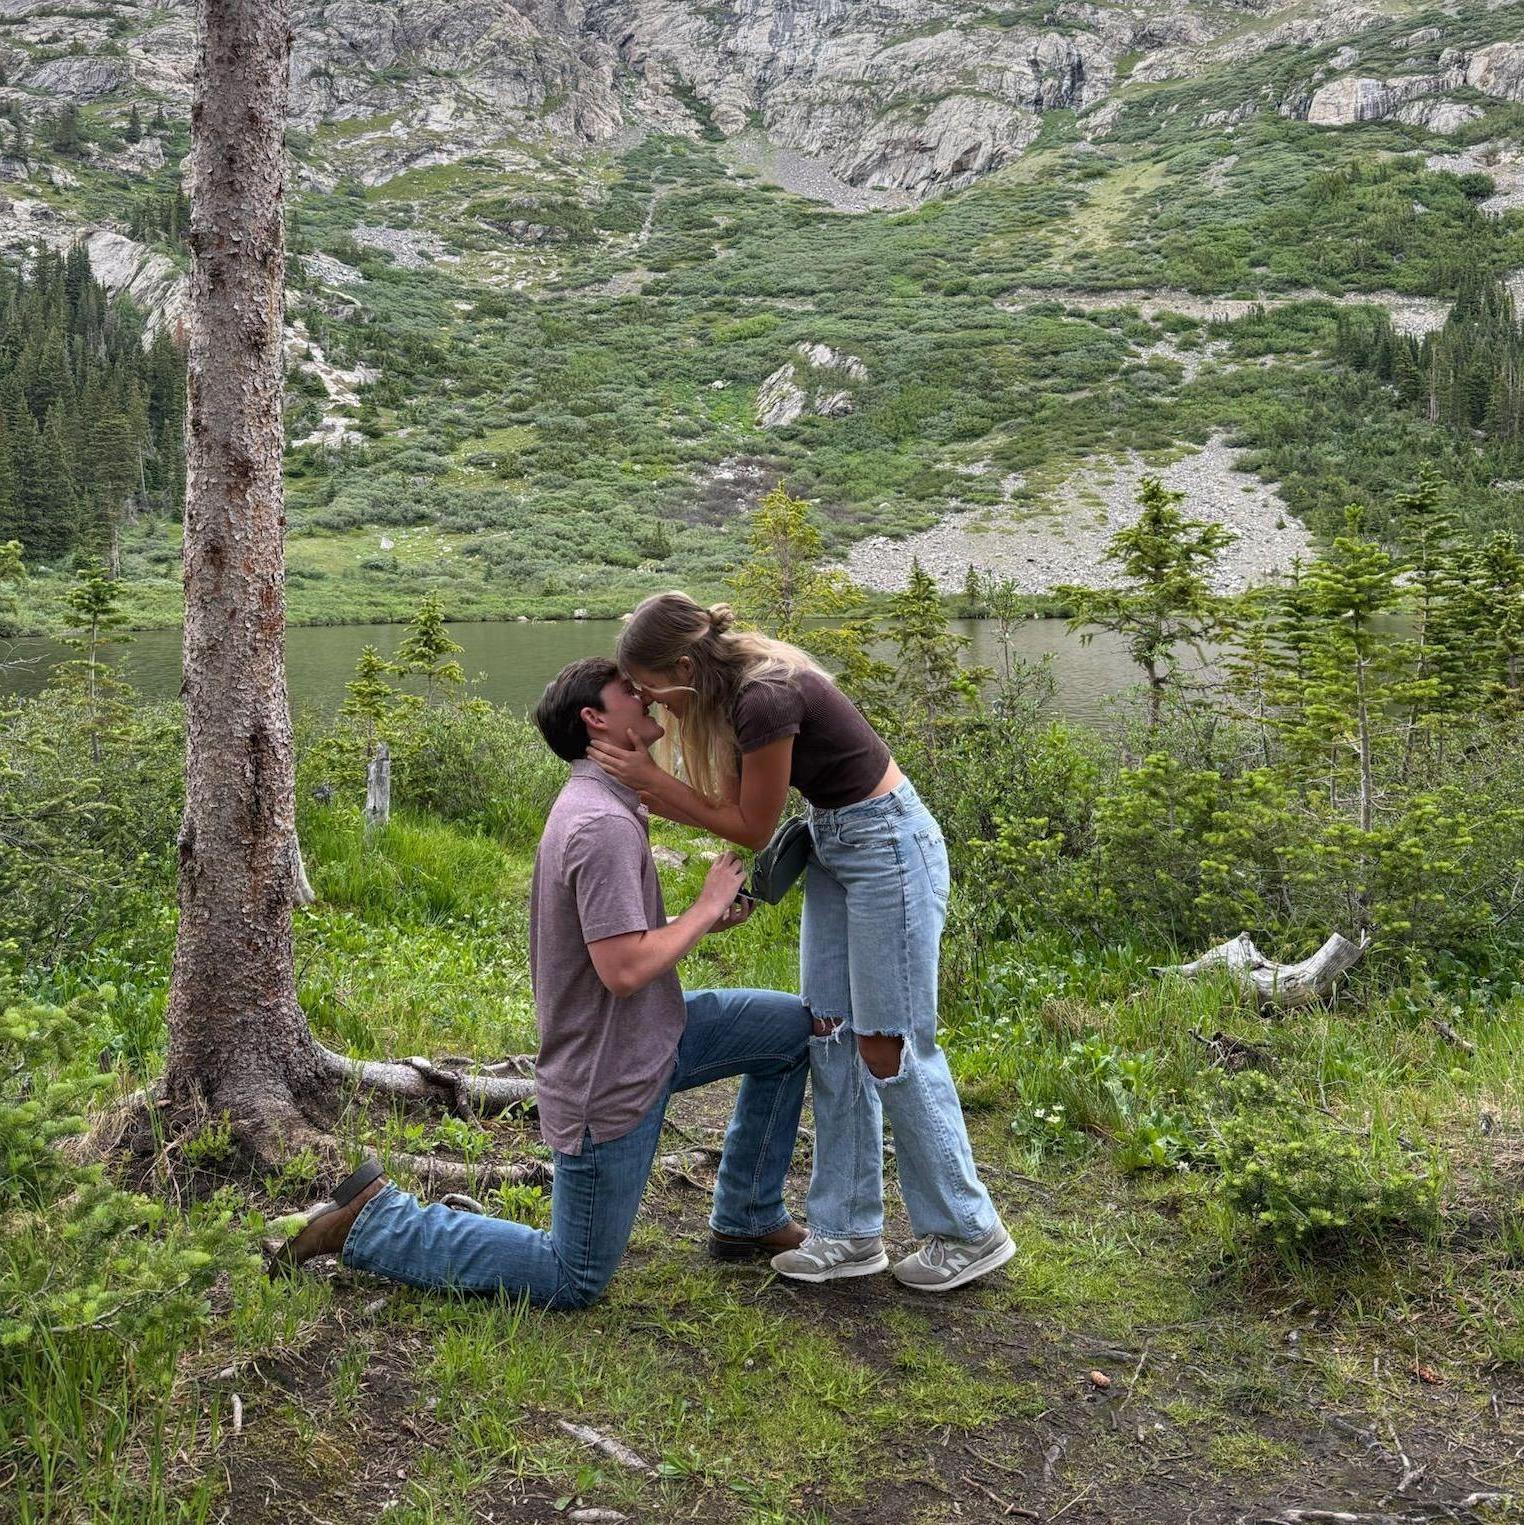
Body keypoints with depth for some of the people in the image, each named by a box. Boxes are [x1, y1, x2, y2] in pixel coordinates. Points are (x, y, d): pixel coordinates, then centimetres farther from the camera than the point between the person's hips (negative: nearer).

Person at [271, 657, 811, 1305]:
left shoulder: (594, 806, 8)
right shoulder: (604, 825, -25)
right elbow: (624, 970, -29)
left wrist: (702, 920, 1)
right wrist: (708, 906, -16)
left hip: (648, 1036, 10)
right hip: (610, 1080, -10)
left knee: (796, 1027, 12)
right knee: (572, 1284, 4)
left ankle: (748, 1220, 20)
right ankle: (371, 1225, 9)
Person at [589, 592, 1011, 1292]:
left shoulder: (766, 701, -27)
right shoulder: (736, 687, 1)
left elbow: (754, 828, -16)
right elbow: (729, 807, 3)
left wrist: (651, 778, -13)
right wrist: (638, 774, -6)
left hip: (888, 847, -10)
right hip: (834, 844, 10)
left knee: (890, 1046, -1)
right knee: (829, 1035, 10)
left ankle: (970, 1232, 16)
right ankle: (850, 1233, 19)